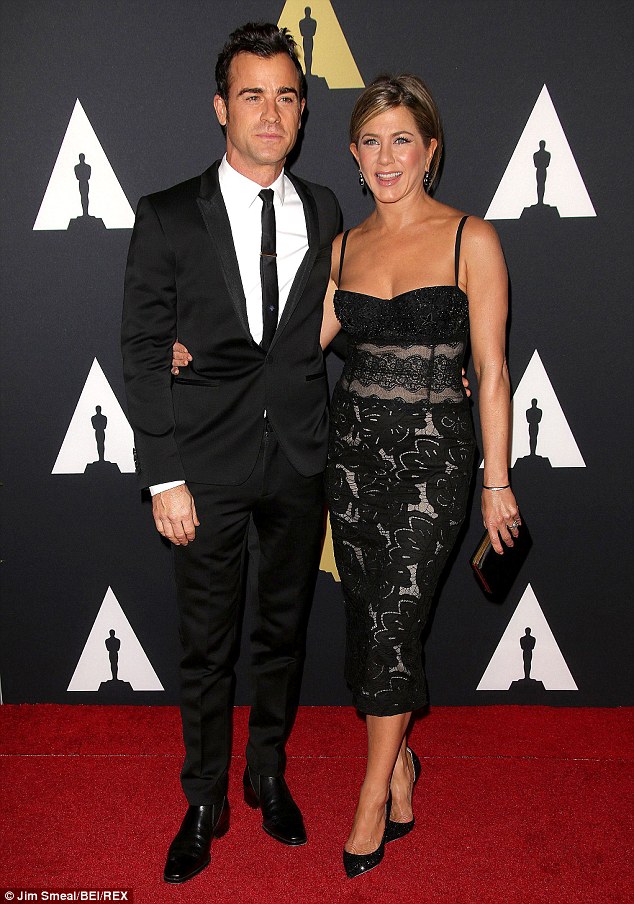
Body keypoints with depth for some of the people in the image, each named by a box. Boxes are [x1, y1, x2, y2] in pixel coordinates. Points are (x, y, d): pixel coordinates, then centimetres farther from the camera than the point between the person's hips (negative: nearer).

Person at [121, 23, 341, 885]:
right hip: (210, 464, -3)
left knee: (285, 628, 17)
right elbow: (143, 354, -6)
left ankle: (268, 774, 39)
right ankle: (204, 804, 31)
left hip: (300, 458, 3)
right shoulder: (168, 218, -5)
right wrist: (164, 476, -10)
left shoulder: (323, 210, 5)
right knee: (207, 645, 9)